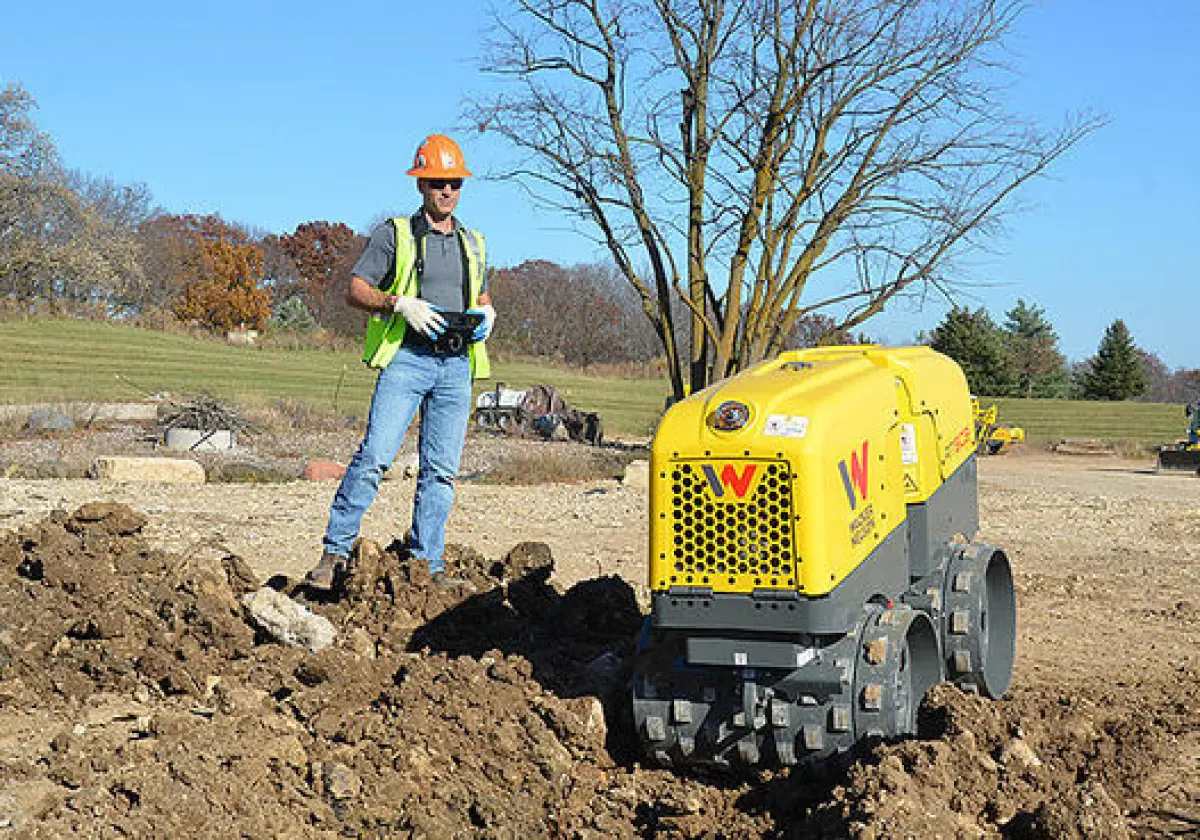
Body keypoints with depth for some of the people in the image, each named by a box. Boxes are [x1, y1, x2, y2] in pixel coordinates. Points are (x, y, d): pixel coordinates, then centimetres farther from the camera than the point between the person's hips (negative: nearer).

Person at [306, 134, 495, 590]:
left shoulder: (473, 244, 20)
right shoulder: (394, 235, 5)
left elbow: (482, 298, 30)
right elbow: (355, 291, 1)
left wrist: (487, 317, 6)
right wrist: (400, 303, -15)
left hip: (457, 366, 5)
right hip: (407, 359, -4)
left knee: (441, 468, 3)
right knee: (375, 455, -15)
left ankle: (427, 564, 9)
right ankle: (336, 551, -8)